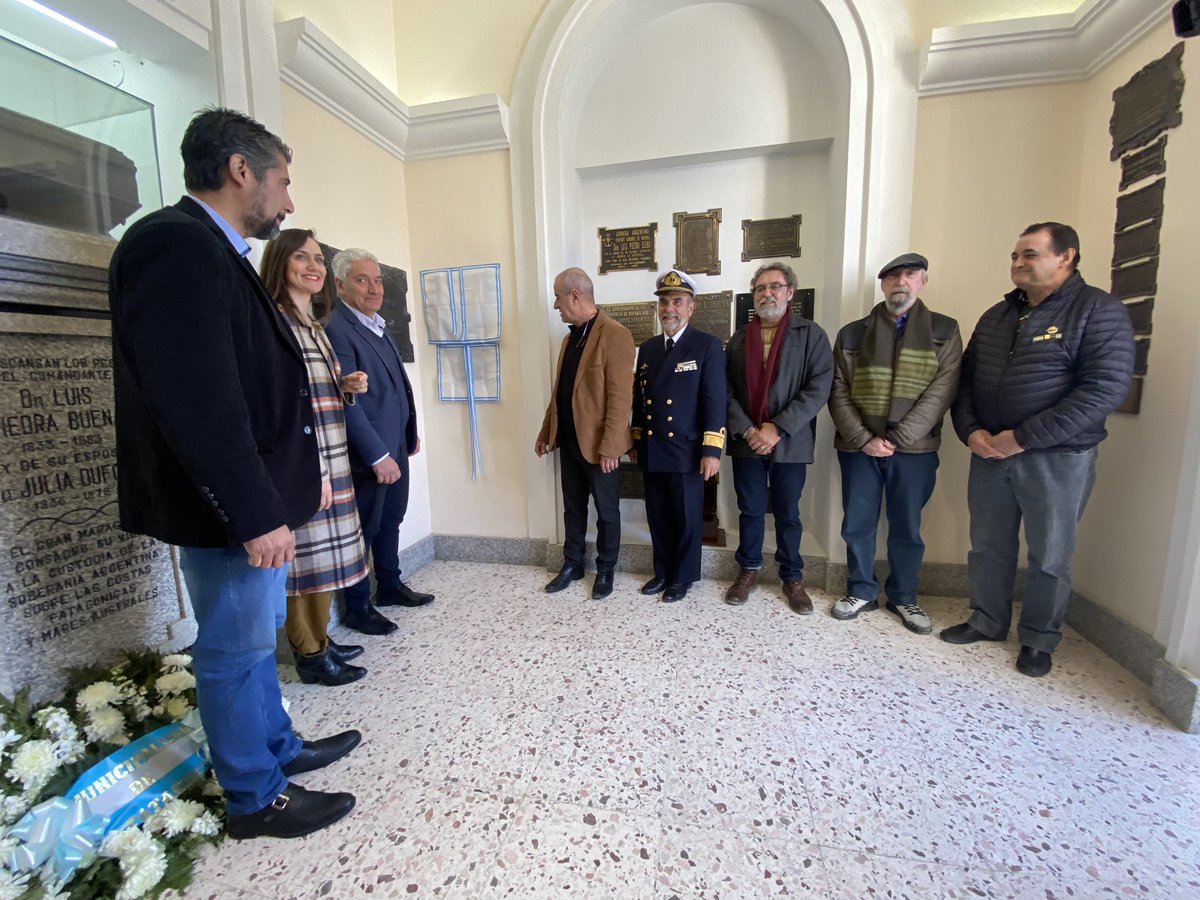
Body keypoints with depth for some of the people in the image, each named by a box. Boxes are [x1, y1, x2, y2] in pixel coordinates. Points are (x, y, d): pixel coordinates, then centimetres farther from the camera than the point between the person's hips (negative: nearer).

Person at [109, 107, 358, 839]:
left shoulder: (214, 252, 15)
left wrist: (298, 477, 16)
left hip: (256, 499, 10)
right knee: (236, 651, 7)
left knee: (254, 639, 21)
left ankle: (279, 748, 41)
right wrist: (256, 514, -22)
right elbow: (195, 402, -24)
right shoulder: (177, 244, -15)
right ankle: (256, 798, 28)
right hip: (230, 511, -10)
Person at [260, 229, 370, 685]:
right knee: (305, 557, 2)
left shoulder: (313, 326, 16)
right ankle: (310, 655, 18)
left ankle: (321, 640, 30)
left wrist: (346, 386, 2)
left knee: (325, 554, 15)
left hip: (331, 462, 9)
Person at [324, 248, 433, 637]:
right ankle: (357, 608, 22)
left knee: (391, 520, 19)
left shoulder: (378, 325, 13)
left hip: (395, 447, 8)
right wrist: (378, 455, -22)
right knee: (364, 528, 5)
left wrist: (411, 433, 19)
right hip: (368, 454, -8)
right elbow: (347, 401, -22)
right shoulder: (335, 328, -16)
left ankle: (390, 585, 37)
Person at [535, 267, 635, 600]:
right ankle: (572, 564, 33)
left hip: (596, 444, -7)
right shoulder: (570, 337, 13)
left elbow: (620, 397, -18)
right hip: (568, 439, 7)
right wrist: (546, 431, 17)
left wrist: (609, 447, -20)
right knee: (573, 508, 17)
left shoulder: (615, 335, -14)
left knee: (606, 510, 9)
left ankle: (605, 570, 26)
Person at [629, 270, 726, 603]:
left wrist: (712, 451, -16)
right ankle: (662, 572, 32)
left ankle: (683, 577, 26)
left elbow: (715, 401, -10)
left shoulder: (708, 346, -5)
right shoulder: (648, 348, 12)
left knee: (686, 518, 8)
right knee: (657, 517, 14)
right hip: (651, 453, 5)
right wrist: (635, 442, 15)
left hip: (687, 452, -5)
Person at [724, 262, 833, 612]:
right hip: (746, 441, 2)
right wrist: (746, 430, -11)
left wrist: (777, 428, -15)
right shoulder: (739, 339, 9)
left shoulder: (811, 334, 0)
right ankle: (748, 569, 29)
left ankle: (792, 577, 27)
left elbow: (819, 388, -9)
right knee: (750, 511, 11)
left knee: (788, 514, 10)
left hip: (790, 442, -2)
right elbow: (727, 390, 3)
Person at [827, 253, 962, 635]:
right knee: (857, 524, 7)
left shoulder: (944, 331, 4)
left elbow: (941, 392, -6)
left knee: (907, 528, 10)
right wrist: (863, 439, -11)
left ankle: (903, 598, 29)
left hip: (914, 449, 0)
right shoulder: (852, 334, 6)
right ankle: (861, 592, 25)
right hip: (857, 447, 1)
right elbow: (838, 393, 0)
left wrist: (896, 439, -15)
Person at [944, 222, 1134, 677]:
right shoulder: (996, 315, 11)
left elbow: (1105, 388, -15)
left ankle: (1039, 640, 26)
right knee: (987, 547, 13)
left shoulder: (1099, 310, -6)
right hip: (988, 453, 5)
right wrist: (970, 430, -5)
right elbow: (965, 378, 12)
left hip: (1057, 458, -5)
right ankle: (986, 622, 31)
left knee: (1049, 556, 8)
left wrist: (1023, 438, -20)